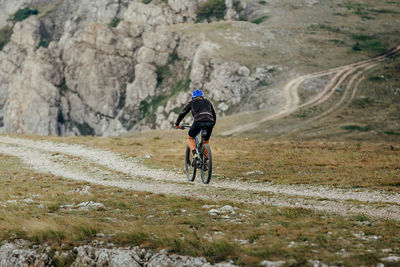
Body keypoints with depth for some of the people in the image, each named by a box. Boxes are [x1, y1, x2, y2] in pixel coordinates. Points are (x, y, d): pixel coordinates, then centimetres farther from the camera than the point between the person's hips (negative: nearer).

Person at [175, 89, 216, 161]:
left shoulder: (192, 102, 23)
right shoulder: (208, 102, 30)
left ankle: (195, 154, -1)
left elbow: (183, 113, 26)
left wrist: (177, 124, 38)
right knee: (206, 141, 25)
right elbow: (214, 115, 37)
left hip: (199, 122, -3)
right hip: (210, 122, 3)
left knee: (190, 138, 21)